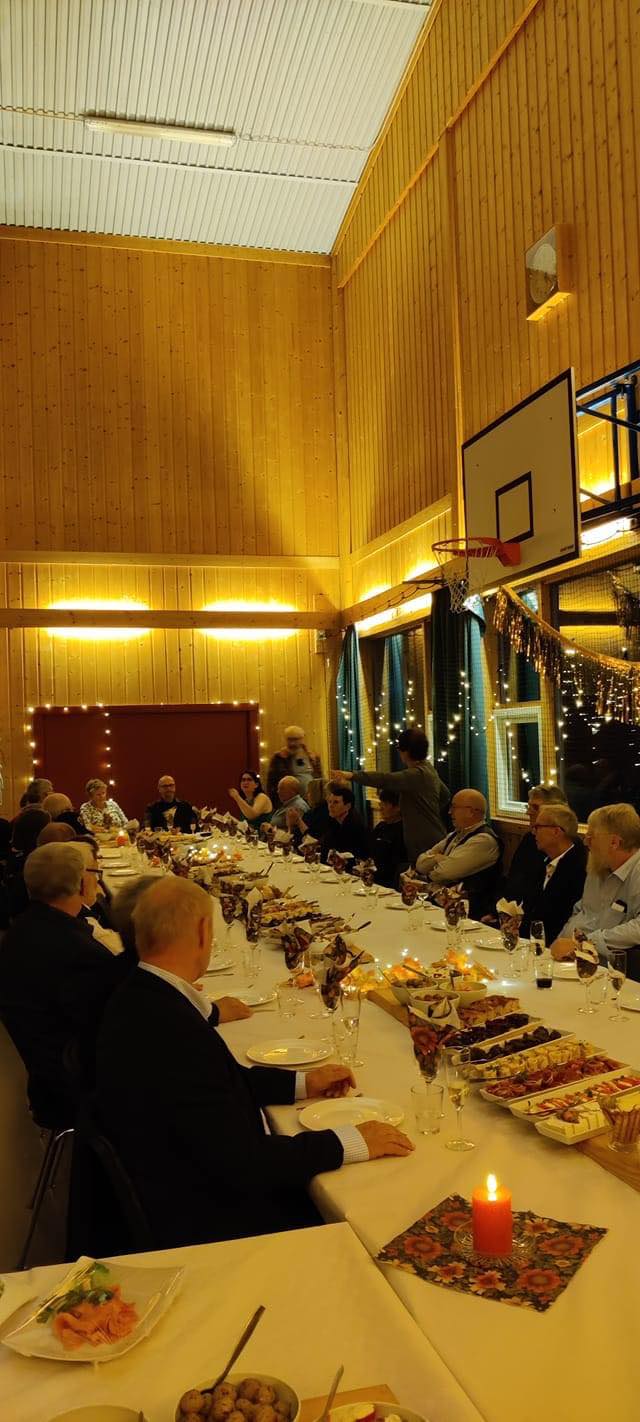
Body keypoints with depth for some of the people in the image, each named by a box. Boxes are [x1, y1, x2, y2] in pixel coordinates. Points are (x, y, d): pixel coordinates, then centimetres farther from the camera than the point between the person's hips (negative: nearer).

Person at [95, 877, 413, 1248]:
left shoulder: (141, 1000, -1)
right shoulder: (172, 1031, -31)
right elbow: (239, 1162, -26)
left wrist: (302, 1083, 12)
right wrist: (348, 1142, -17)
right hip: (205, 1225, -9)